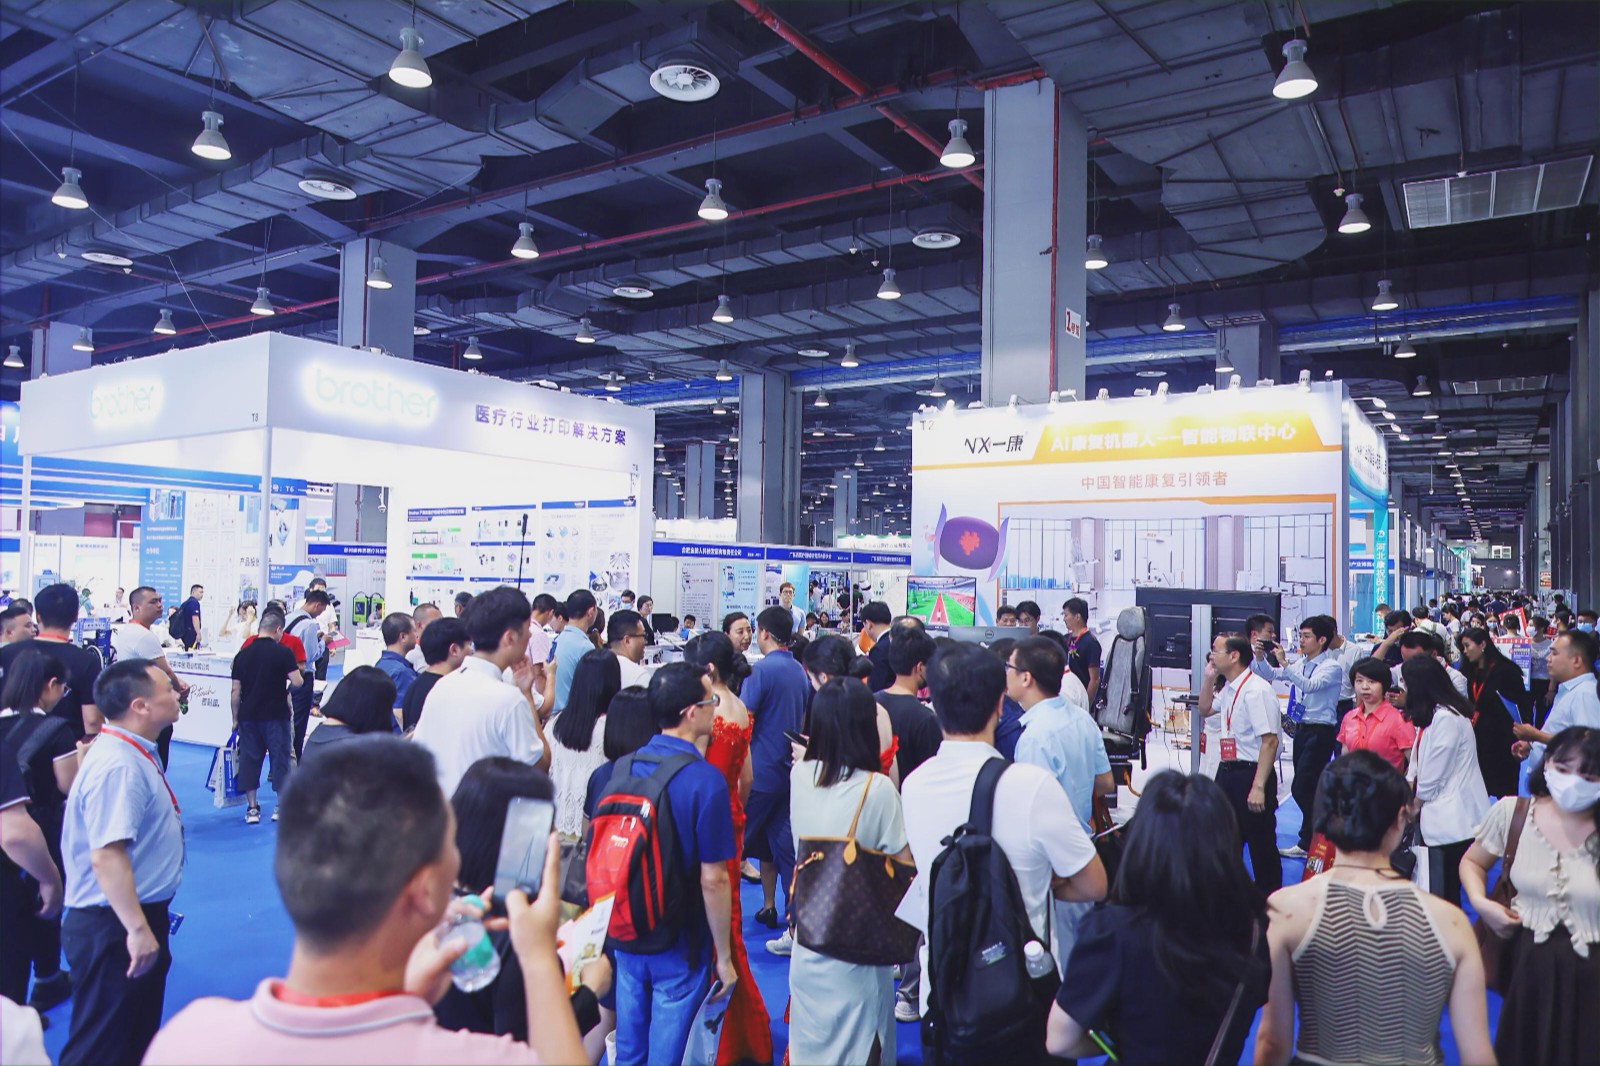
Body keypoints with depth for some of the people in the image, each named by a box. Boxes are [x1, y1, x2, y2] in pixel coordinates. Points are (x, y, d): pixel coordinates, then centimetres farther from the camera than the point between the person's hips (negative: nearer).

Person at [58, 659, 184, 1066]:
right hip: (115, 928, -10)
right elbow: (106, 856, -32)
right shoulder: (118, 767, -26)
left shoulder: (134, 753, 7)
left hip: (141, 914, 10)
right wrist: (138, 929, -29)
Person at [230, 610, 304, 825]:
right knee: (279, 758, 5)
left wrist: (235, 719, 12)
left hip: (248, 716, 3)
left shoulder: (242, 654, 3)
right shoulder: (283, 652, -9)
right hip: (276, 716, -3)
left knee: (249, 759, 9)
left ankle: (252, 808, 9)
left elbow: (235, 691, 5)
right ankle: (281, 807, 8)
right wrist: (287, 684, 10)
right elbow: (298, 681, -13)